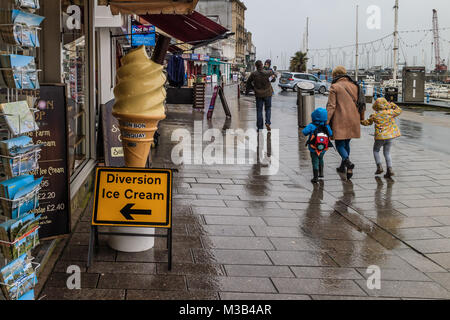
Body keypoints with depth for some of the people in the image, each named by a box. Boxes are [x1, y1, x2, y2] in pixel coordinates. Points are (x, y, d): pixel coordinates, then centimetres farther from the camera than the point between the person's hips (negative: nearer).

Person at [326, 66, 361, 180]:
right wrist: (359, 119, 21)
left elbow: (331, 106, -12)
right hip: (353, 120, 6)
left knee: (339, 144, 0)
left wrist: (326, 121, -11)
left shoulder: (335, 87, -7)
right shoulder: (354, 86, 9)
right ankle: (343, 166, 27)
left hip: (340, 120, -5)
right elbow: (358, 103, 13)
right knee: (346, 142, 19)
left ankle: (348, 162, -25)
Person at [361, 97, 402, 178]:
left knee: (376, 151, 18)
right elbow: (399, 111, 13)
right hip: (390, 136, 2)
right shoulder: (390, 112, -4)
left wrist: (361, 121, 29)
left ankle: (379, 166, 3)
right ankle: (390, 169, -1)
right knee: (387, 153, 11)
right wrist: (393, 105, 22)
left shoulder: (374, 115, -5)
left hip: (380, 136, -2)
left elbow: (368, 122, 10)